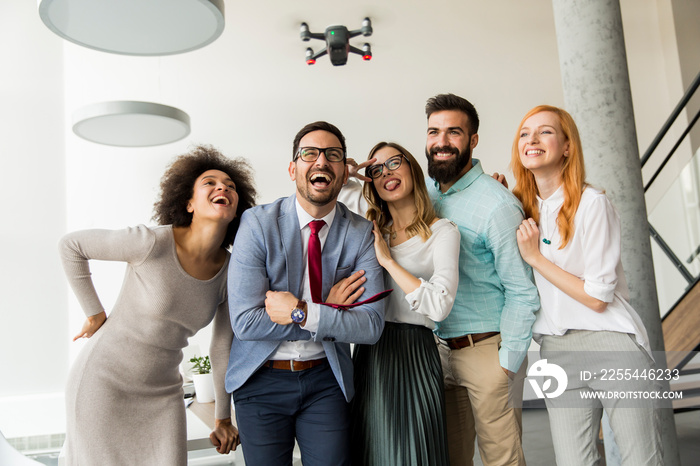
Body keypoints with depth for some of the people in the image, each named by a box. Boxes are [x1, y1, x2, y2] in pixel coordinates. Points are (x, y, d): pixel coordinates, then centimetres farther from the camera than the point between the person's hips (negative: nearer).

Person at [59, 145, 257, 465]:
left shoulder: (231, 271, -7)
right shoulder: (153, 243, -22)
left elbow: (223, 348, 4)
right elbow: (70, 245, -9)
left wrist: (223, 417, 11)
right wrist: (94, 313, -7)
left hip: (163, 393, 4)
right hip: (104, 382, -4)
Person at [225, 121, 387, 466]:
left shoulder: (361, 234, -6)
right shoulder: (257, 223, -12)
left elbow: (371, 326, -11)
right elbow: (245, 321, -18)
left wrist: (302, 313, -21)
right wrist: (329, 311, -17)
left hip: (326, 379, 1)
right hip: (261, 379, -1)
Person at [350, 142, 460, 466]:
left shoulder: (443, 232, -4)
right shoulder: (370, 232, 12)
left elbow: (439, 306, -16)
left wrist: (388, 260, -13)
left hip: (413, 353, -5)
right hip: (369, 353, 5)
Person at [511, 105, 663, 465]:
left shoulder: (592, 203, -10)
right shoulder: (523, 207, 7)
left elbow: (597, 297, -12)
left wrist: (535, 257, -12)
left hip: (612, 344, -4)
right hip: (557, 351, 5)